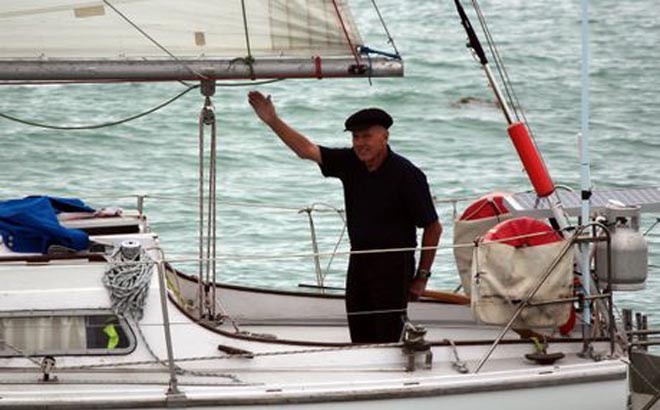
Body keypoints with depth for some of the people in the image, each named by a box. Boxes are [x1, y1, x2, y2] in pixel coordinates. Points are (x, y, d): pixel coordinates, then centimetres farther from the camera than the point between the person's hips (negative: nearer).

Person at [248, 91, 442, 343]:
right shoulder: (350, 162, 4)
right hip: (359, 262, 6)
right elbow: (307, 150, 5)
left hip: (393, 266, -6)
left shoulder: (407, 175, -13)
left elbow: (433, 228, -8)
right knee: (360, 340, 8)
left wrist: (422, 276, -6)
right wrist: (273, 121, -5)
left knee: (387, 340, -10)